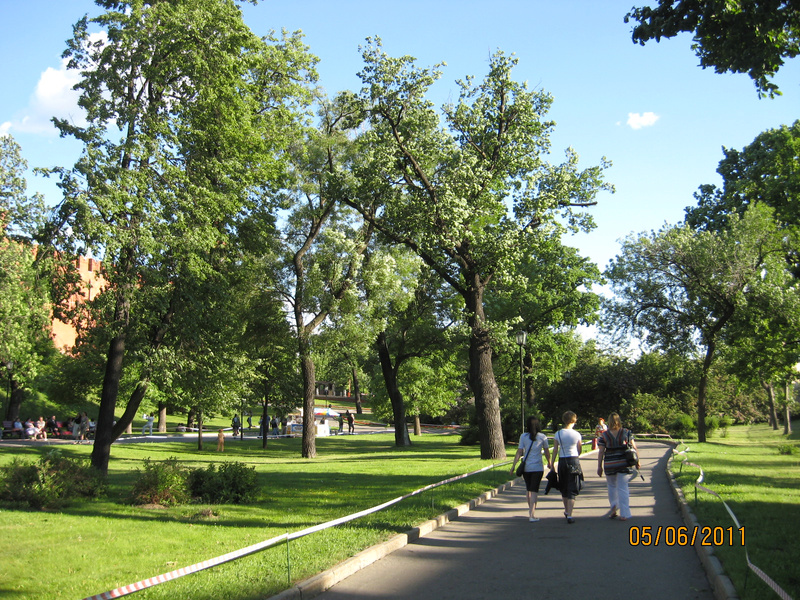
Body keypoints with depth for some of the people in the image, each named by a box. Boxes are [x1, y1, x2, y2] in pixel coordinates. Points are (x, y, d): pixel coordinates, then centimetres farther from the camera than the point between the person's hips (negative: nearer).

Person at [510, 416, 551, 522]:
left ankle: (531, 511, 27)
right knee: (534, 490, -1)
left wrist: (514, 465, -1)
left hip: (526, 467, 2)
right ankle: (531, 514, -10)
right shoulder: (542, 437, -2)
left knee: (529, 490, 16)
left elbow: (519, 452, -5)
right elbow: (547, 453, 5)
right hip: (538, 467, -1)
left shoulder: (523, 436, -2)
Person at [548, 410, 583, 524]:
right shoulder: (577, 434, -5)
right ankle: (569, 515, -7)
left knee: (564, 488, 18)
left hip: (562, 461, 2)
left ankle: (567, 511, 34)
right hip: (574, 460, -2)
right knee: (572, 489, 1)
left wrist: (551, 463, 7)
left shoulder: (558, 434, -3)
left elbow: (555, 450, -2)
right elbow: (579, 450, 5)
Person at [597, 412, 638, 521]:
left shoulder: (604, 435, -2)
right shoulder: (627, 432, 0)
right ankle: (624, 514, 2)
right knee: (622, 488, 4)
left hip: (609, 464, 0)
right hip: (623, 463, 0)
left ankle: (614, 507, 8)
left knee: (611, 486, 21)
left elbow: (601, 452, -3)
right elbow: (633, 447, 1)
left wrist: (599, 466, 2)